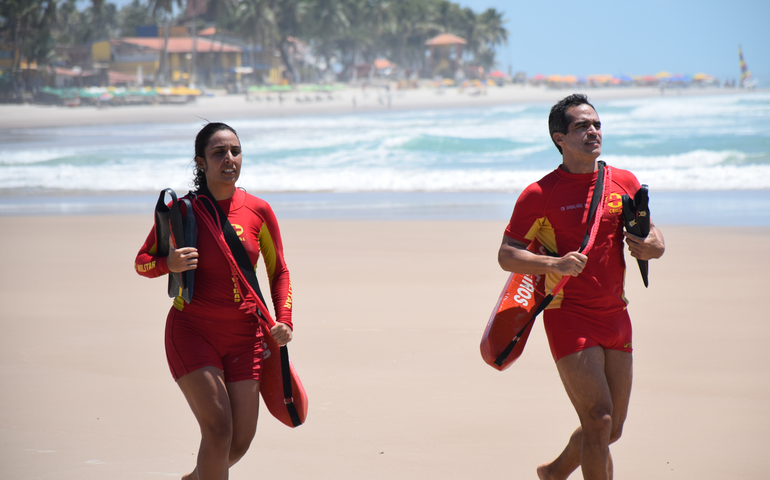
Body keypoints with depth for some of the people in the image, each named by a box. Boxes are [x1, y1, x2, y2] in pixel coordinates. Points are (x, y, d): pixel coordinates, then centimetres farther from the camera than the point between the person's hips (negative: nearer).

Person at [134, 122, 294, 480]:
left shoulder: (258, 211, 0)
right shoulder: (181, 211, -6)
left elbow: (279, 272, 12)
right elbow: (142, 262, 2)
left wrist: (284, 321, -3)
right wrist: (169, 264, -20)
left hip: (244, 335, 3)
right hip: (192, 330, -3)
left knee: (241, 440, 5)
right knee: (218, 428, -18)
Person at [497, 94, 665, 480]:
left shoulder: (625, 183, 7)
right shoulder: (540, 195, -8)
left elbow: (652, 235, 18)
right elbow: (507, 256, -6)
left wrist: (652, 247, -6)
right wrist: (554, 264, -23)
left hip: (615, 316, 6)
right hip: (568, 316, -6)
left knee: (611, 429, 12)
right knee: (599, 420, -16)